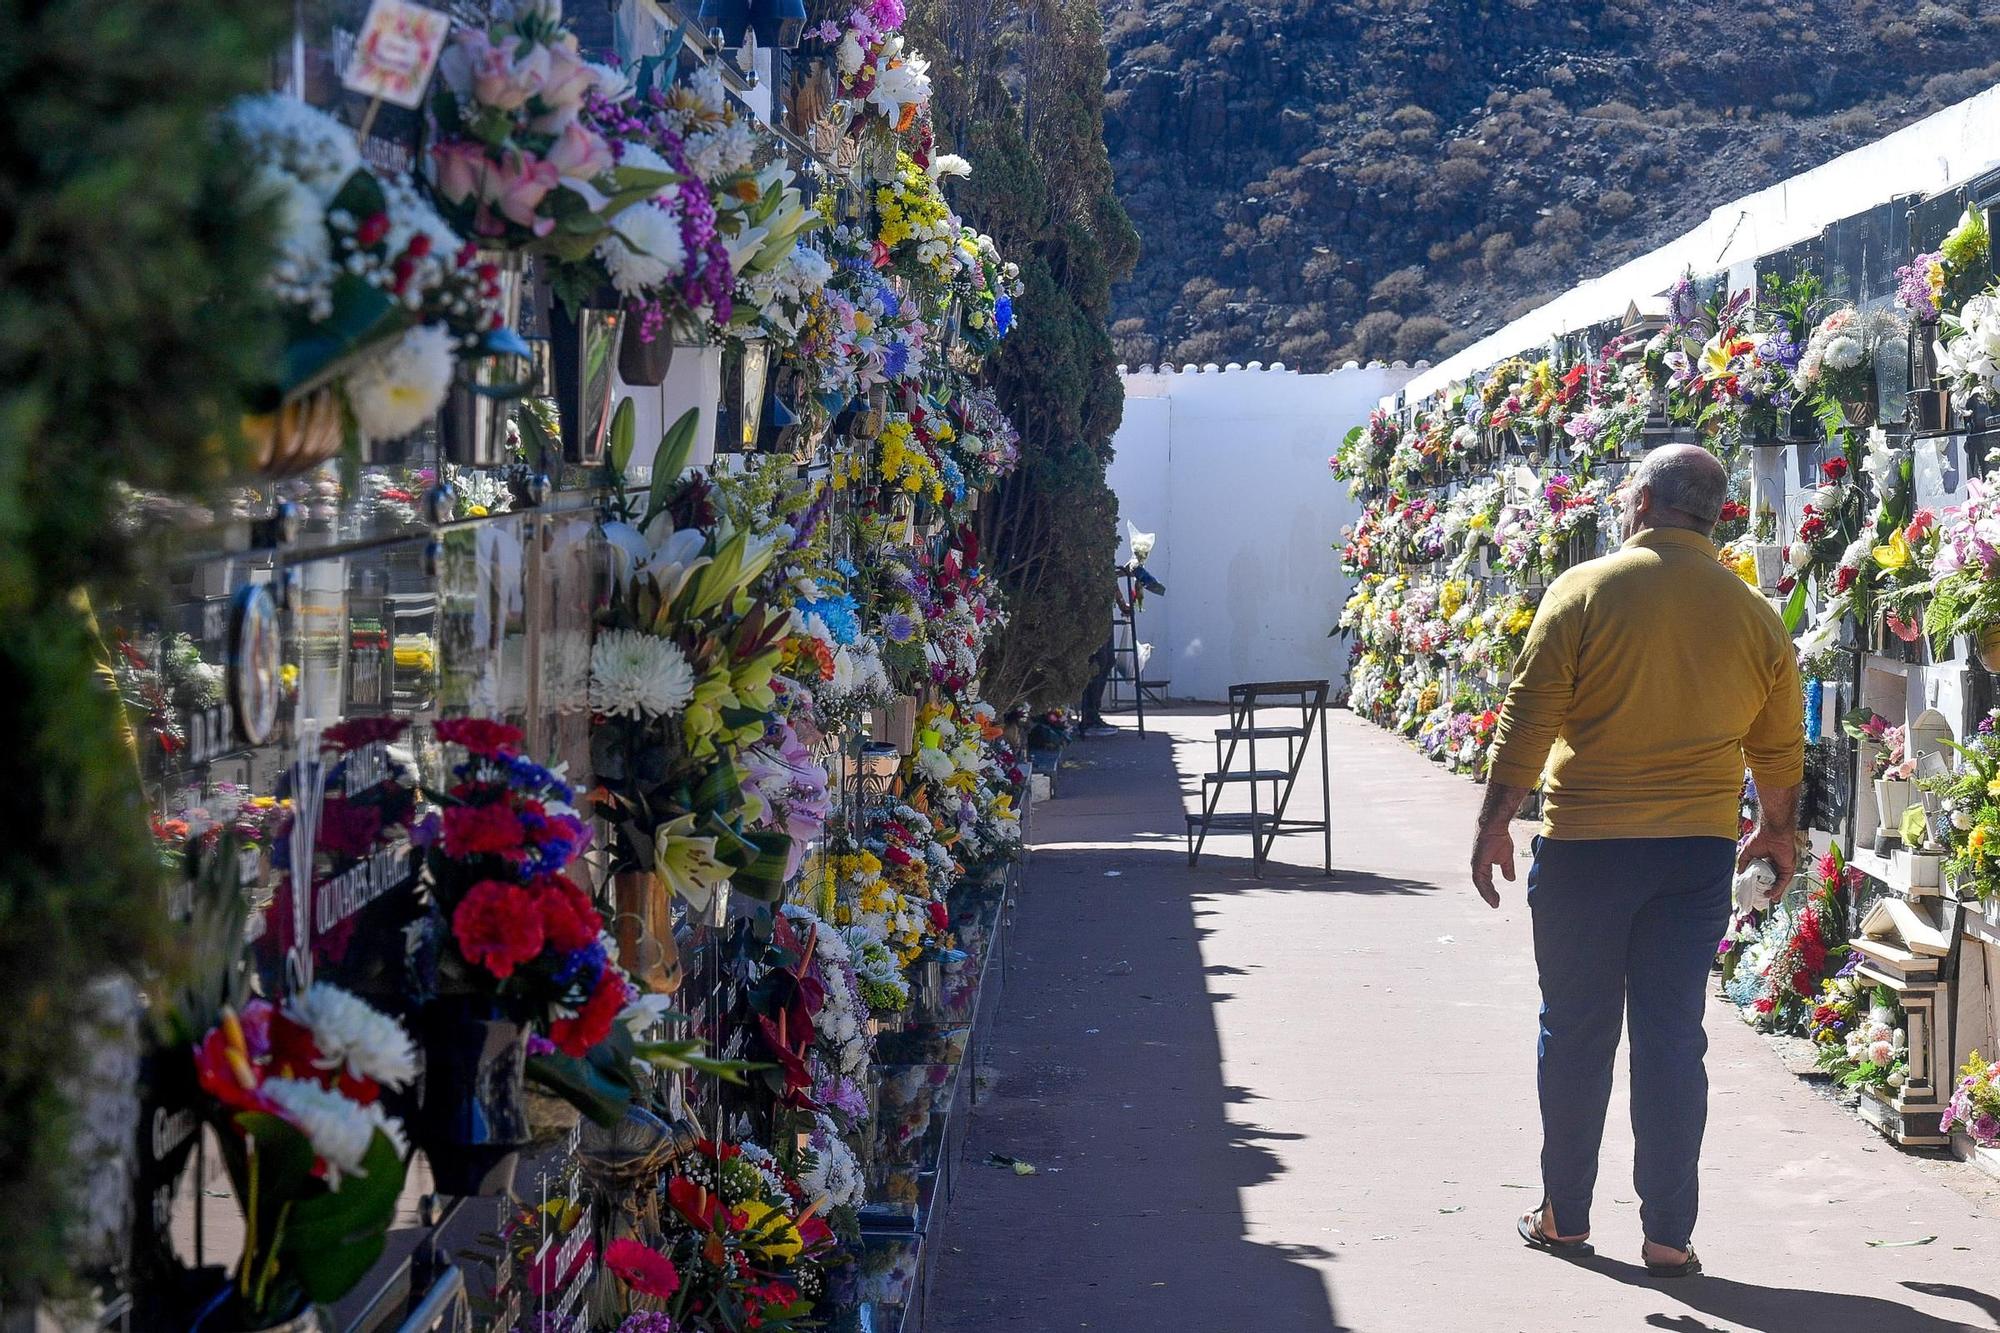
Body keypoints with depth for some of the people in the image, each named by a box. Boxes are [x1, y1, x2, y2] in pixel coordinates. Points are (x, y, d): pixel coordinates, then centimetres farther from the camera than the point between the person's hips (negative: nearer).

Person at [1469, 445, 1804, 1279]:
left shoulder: (1585, 591, -7)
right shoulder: (1754, 616, 3)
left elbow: (1528, 719, -9)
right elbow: (1779, 750, 11)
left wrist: (1494, 824, -1)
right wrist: (1778, 832, 29)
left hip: (1585, 846, -2)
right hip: (1698, 852, 2)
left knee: (1575, 1032, 9)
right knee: (1672, 1037, 6)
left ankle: (1565, 1216, 19)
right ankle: (1668, 1236, 8)